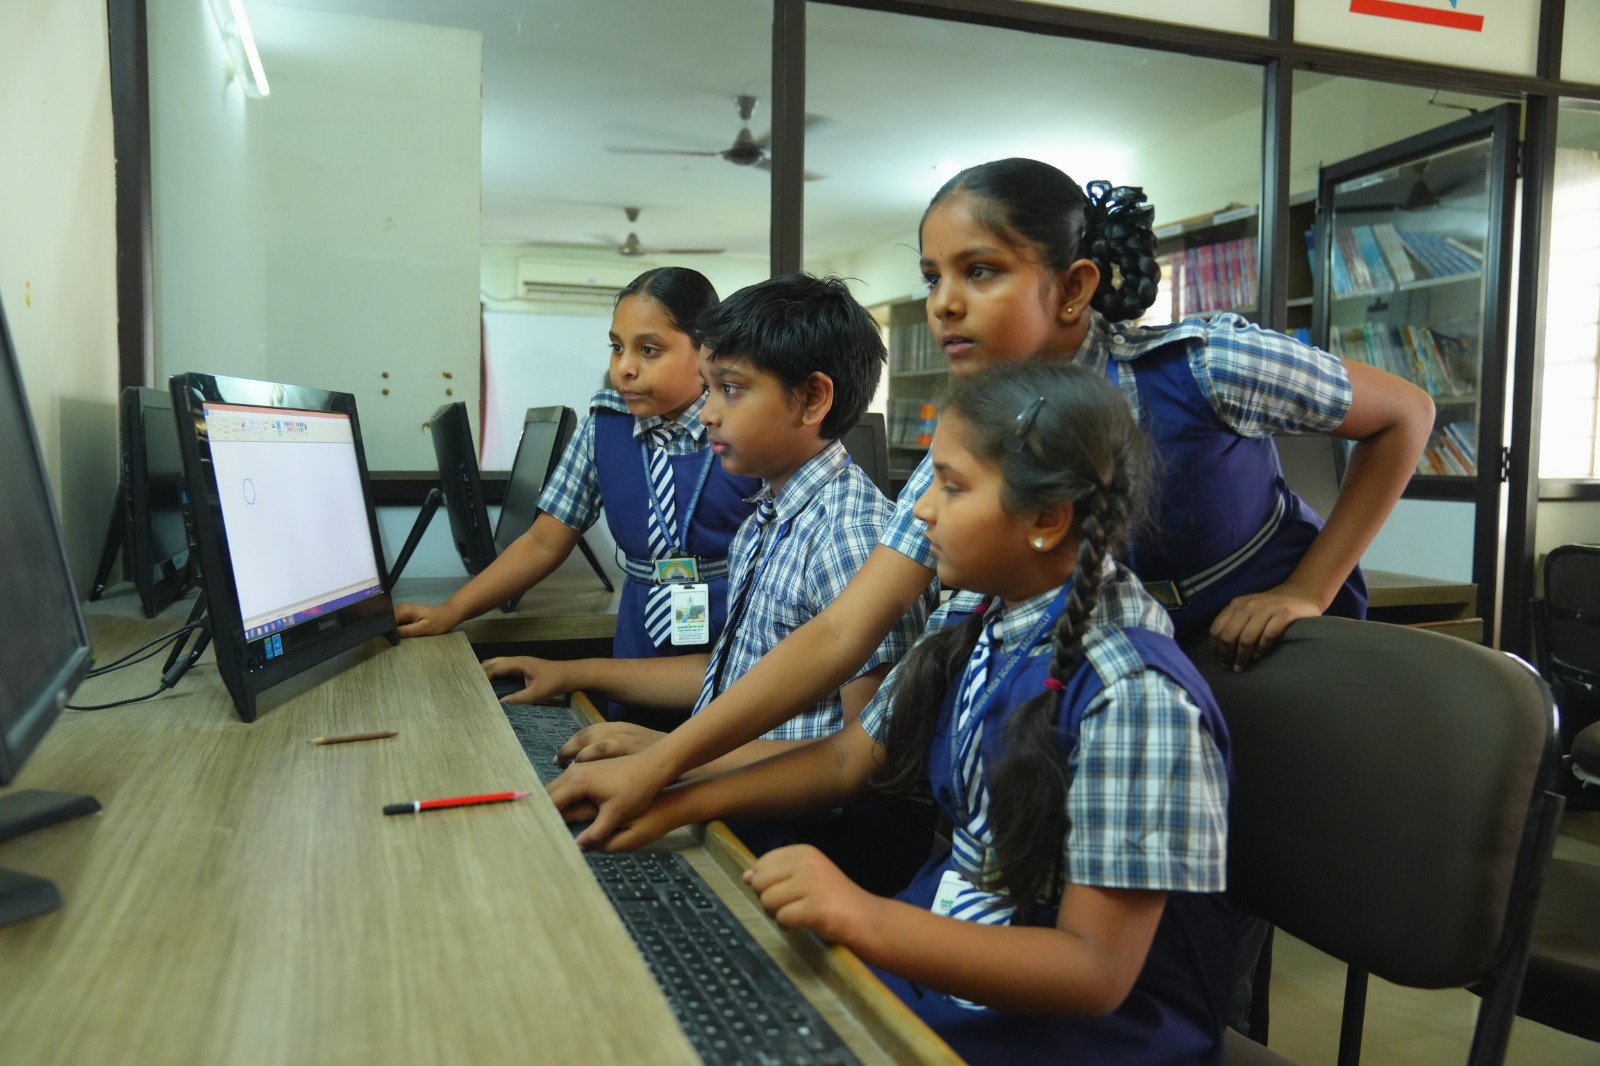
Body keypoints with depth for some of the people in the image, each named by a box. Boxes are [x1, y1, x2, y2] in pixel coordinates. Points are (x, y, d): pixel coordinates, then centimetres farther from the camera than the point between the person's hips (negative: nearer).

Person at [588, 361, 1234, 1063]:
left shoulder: (1133, 696, -26)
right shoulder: (971, 621, -3)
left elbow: (1095, 970, -24)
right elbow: (850, 757, 8)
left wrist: (866, 920, -37)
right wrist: (676, 803, -2)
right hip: (941, 953, 6)